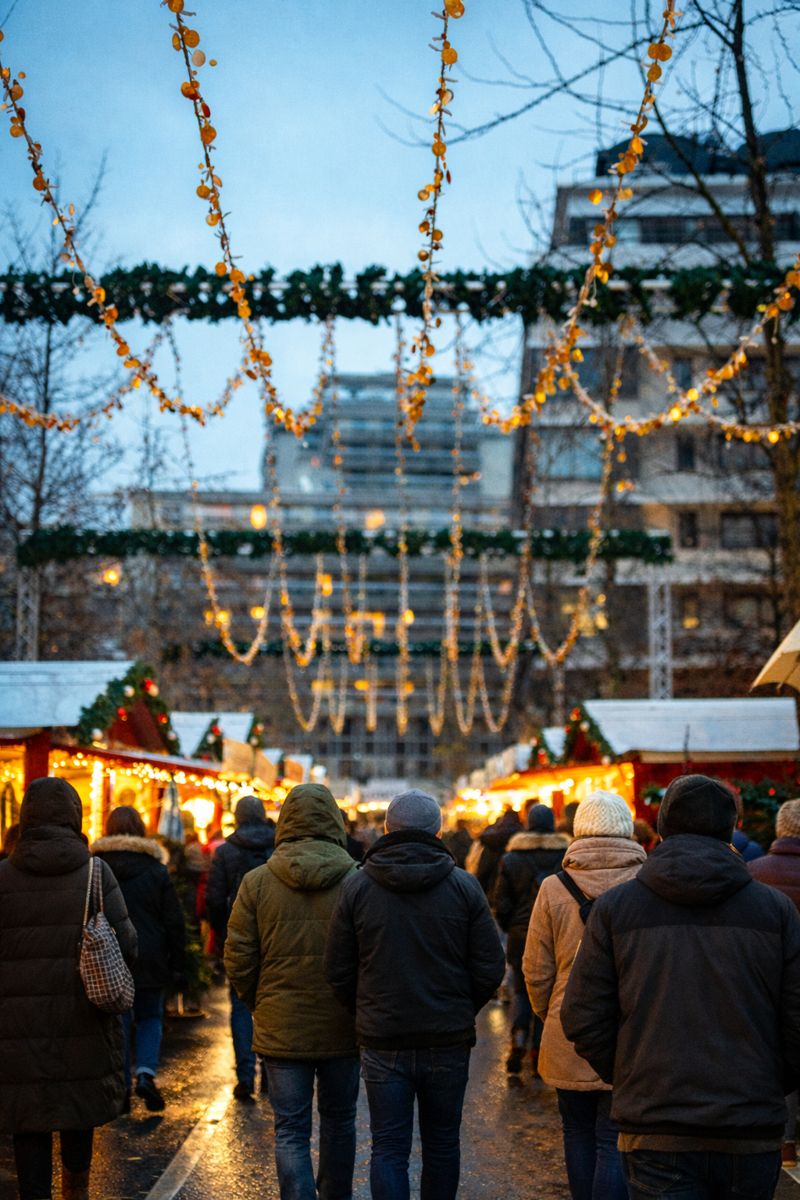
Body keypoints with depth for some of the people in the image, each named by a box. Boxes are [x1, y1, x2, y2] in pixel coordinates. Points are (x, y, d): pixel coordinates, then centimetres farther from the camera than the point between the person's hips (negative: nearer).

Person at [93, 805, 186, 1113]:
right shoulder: (155, 869, -3)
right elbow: (174, 922, -2)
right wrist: (177, 965, 5)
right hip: (149, 961, 0)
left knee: (118, 1022, 9)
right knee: (150, 1017, 14)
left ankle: (122, 1088, 9)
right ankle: (146, 1073, -6)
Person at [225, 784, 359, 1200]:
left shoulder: (257, 882, -7)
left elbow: (238, 961, -4)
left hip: (282, 1029, -1)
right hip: (343, 1028, 1)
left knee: (291, 1130, 7)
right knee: (339, 1119, 20)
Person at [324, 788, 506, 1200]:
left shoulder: (356, 887, -4)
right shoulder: (464, 887, -4)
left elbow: (338, 972, -1)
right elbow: (490, 968, -4)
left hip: (383, 1042, 0)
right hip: (448, 1042, 1)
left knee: (389, 1148, 5)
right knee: (442, 1144, 16)